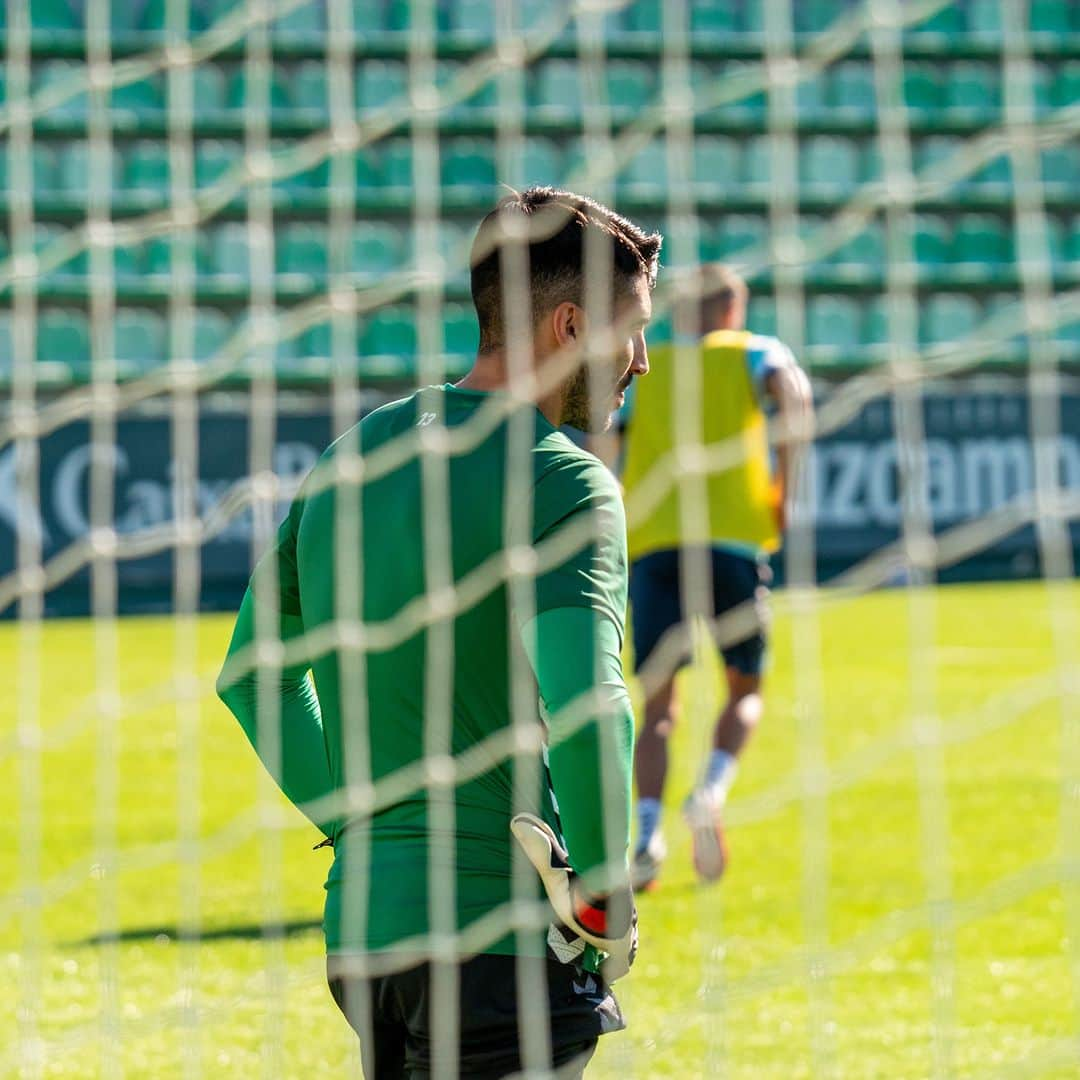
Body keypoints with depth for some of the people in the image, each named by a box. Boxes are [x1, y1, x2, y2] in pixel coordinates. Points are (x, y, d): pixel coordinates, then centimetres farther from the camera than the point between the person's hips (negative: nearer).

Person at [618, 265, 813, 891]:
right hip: (736, 537, -1)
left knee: (660, 708, 4)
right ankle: (713, 791, -13)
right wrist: (784, 492, -4)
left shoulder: (645, 368, 20)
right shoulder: (752, 352, 13)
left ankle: (647, 832, -19)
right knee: (746, 690, 15)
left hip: (653, 544, 2)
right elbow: (794, 396, -9)